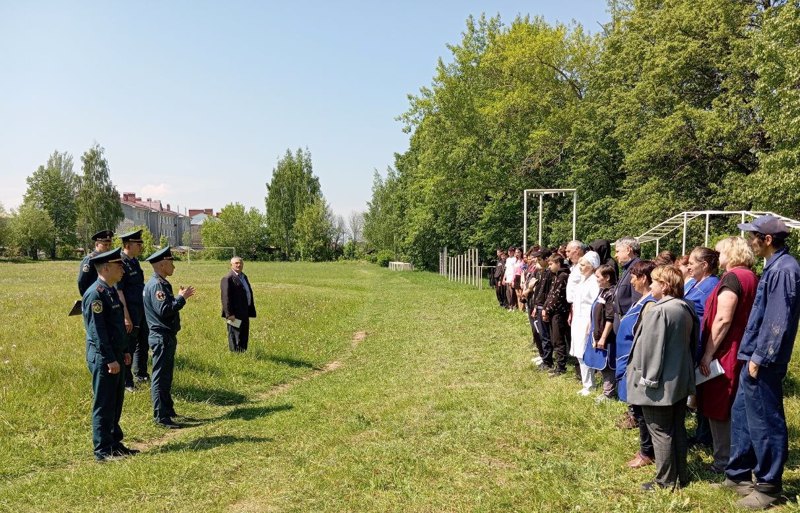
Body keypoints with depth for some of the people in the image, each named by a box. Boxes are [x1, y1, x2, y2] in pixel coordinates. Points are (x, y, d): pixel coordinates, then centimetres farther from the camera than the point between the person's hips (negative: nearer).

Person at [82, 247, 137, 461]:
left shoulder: (112, 291, 12)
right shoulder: (95, 293, -17)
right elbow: (97, 330, -21)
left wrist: (124, 351, 18)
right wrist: (110, 359, -21)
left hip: (115, 356, 9)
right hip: (103, 358, -9)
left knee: (116, 402, 16)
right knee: (103, 405, 0)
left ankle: (115, 443, 27)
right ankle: (103, 451, 9)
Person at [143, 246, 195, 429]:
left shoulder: (161, 283, 14)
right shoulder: (156, 285, -18)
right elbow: (163, 310, -27)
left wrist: (180, 297, 7)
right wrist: (181, 298, -19)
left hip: (167, 336, 11)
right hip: (161, 337, -11)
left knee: (166, 375, 18)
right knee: (160, 377, -4)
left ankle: (168, 410, 29)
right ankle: (161, 417, 2)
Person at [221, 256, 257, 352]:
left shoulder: (244, 277, 16)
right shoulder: (228, 278, -12)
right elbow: (226, 297, -18)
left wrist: (250, 311, 15)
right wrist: (229, 314, -22)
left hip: (245, 313, 9)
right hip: (235, 314, -9)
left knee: (244, 338, 14)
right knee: (235, 337, -1)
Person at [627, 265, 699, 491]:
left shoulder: (659, 311, -22)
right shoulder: (686, 309, 6)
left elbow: (650, 348, -21)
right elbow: (692, 342, 15)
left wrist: (647, 378, -12)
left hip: (661, 383, -9)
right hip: (681, 380, 9)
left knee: (661, 432, 2)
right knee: (678, 429, 17)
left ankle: (666, 481, 10)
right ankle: (681, 475, 27)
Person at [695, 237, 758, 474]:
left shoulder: (732, 278, -17)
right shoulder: (752, 278, 11)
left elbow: (723, 319, -23)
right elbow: (745, 316, 16)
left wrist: (707, 354, -19)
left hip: (726, 354, -9)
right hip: (745, 353, 9)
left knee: (718, 409, 2)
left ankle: (723, 462, 9)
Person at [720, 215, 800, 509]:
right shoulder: (774, 266, 11)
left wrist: (759, 358, -19)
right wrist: (753, 355, 18)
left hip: (763, 361, -10)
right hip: (755, 357, 10)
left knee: (765, 422, 2)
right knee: (742, 414, 18)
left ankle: (769, 487, 16)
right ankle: (738, 474, 30)